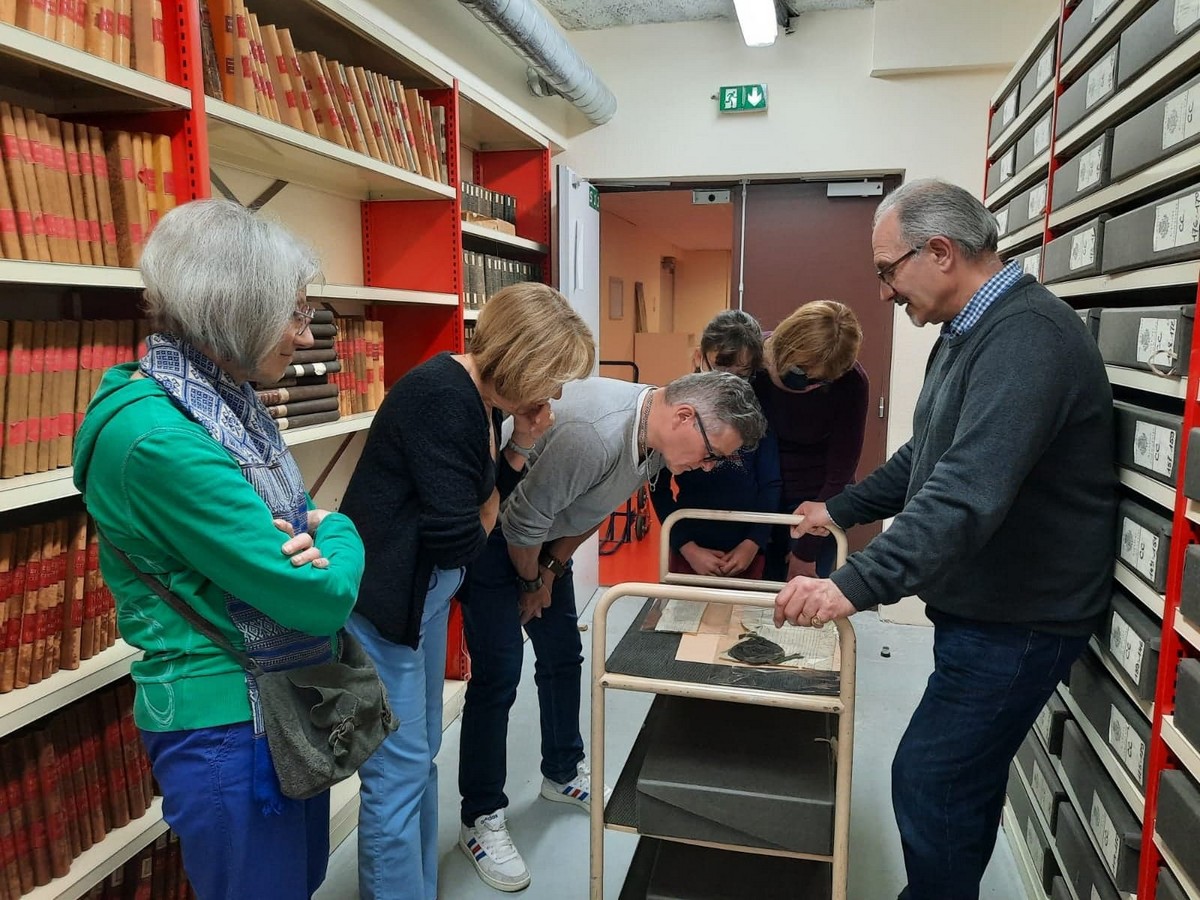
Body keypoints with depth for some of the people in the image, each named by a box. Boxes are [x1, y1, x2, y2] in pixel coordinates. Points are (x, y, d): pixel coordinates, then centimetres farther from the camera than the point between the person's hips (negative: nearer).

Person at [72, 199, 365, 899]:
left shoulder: (230, 402, 1)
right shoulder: (157, 438, -27)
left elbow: (315, 519, 8)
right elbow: (321, 599, -27)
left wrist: (325, 530, -14)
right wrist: (335, 541, -7)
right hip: (229, 730, -8)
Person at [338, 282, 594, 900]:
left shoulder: (481, 401, 6)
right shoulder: (444, 398, -23)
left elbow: (486, 496, 11)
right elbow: (458, 540, -25)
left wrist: (520, 445, -2)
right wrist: (487, 509, -5)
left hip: (424, 592, 10)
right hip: (381, 602, -10)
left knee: (420, 755, 19)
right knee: (399, 772, 0)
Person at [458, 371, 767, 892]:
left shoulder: (656, 436, -9)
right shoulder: (594, 434, -38)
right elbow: (523, 519, -27)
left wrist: (553, 568, 2)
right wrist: (532, 581, -9)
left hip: (541, 537, 8)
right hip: (491, 532, -8)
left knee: (562, 653, 14)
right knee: (498, 673, -6)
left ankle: (562, 774, 34)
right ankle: (480, 820, 10)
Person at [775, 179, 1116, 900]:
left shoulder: (1026, 338, -23)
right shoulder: (970, 332, 11)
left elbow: (969, 494, -36)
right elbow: (930, 458, 21)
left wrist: (858, 585, -41)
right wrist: (842, 510, 21)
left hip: (1018, 619, -10)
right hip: (983, 604, 10)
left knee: (929, 782, -3)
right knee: (963, 779, 20)